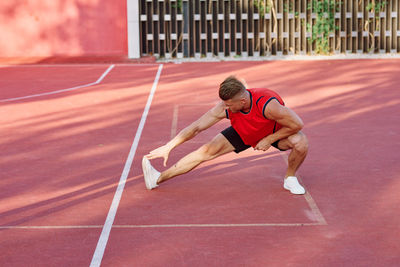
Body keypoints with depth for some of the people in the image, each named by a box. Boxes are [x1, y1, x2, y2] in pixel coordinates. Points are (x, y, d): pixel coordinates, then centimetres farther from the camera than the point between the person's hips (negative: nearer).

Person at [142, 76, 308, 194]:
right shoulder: (224, 108, -30)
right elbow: (196, 127, -20)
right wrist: (168, 147, -19)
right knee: (207, 151, -11)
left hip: (275, 132, -2)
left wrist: (269, 140, -27)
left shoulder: (267, 105, -42)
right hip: (243, 134, 3)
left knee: (301, 142, -33)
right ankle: (158, 179, -2)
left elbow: (297, 124, -30)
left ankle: (289, 178, -2)